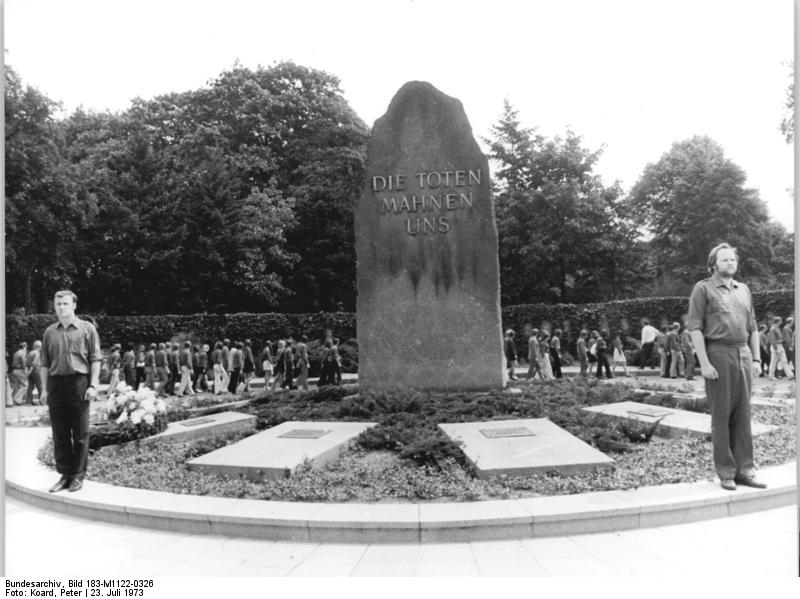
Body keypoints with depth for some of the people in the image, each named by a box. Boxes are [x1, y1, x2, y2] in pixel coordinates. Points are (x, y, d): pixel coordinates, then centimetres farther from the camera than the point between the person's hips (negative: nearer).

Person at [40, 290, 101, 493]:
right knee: (59, 434, 7)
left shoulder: (87, 329, 1)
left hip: (79, 383, -3)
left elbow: (95, 359, -2)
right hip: (56, 384, 4)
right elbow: (45, 363, 13)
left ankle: (78, 476, 11)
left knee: (80, 433, 2)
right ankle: (64, 474, 18)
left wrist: (93, 385, -9)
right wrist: (44, 388, 6)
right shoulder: (49, 332, 11)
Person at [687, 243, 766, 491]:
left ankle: (745, 470, 14)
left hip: (743, 354, 5)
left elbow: (752, 328, 19)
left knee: (743, 414, 7)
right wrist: (704, 363, -14)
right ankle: (725, 473, 8)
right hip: (718, 354, -5)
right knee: (721, 416, 0)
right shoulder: (703, 289, -1)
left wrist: (756, 359, 10)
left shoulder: (744, 290, 17)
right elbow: (694, 327, -8)